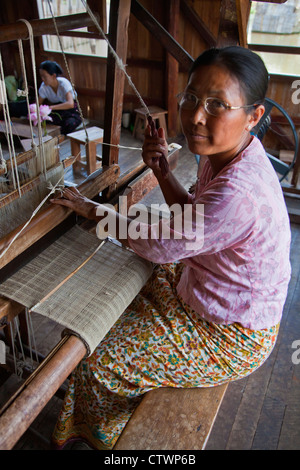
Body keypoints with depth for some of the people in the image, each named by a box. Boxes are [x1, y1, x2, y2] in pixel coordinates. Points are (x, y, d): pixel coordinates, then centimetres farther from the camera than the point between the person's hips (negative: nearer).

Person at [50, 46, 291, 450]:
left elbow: (158, 246, -26)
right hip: (201, 290, 9)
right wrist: (161, 169, -8)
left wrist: (91, 208, -13)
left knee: (98, 363, 0)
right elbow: (192, 217, 5)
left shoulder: (238, 195, -38)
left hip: (231, 337, -9)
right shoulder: (226, 154, -8)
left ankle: (106, 435, 39)